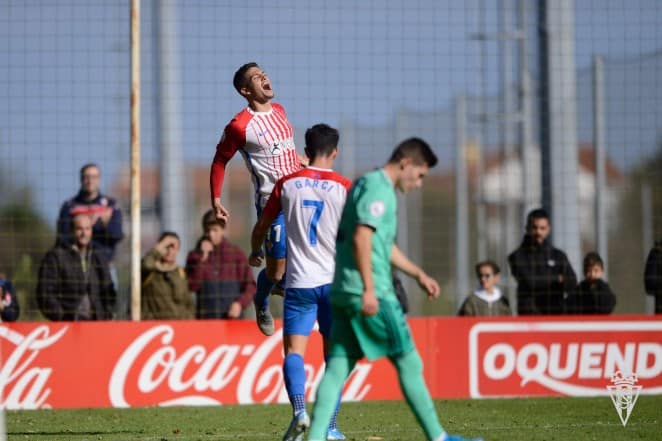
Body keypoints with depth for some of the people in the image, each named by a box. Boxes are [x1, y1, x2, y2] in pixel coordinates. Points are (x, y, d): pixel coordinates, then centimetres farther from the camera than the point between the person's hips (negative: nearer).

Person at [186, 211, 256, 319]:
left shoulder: (236, 253, 8)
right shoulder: (194, 256, 8)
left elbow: (250, 285, 9)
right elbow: (192, 286, -3)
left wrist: (240, 303, -8)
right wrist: (202, 259, -8)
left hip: (232, 319, 0)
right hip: (204, 320, 0)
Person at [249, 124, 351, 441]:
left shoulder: (287, 184, 4)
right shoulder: (344, 188, -2)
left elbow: (261, 227, 15)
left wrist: (255, 252, 35)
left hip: (300, 283, 0)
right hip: (335, 282, 0)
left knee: (294, 351, -4)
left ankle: (299, 410, -28)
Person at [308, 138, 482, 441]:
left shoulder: (366, 184, 23)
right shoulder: (379, 188, -9)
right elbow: (361, 237, -21)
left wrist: (418, 274, 33)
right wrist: (369, 289, -24)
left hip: (342, 292, 10)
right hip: (370, 295, -10)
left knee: (337, 367, 4)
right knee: (409, 363, -1)